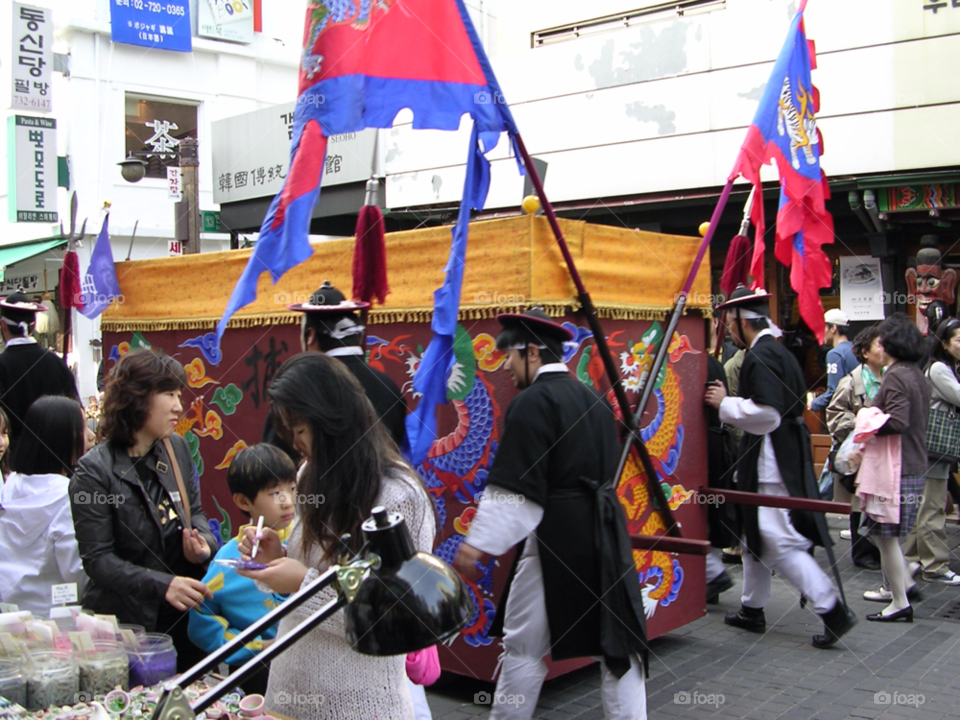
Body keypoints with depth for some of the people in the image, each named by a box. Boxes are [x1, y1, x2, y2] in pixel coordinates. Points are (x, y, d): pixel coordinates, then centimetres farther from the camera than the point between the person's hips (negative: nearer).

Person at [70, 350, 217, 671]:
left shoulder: (177, 448, 3)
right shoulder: (94, 471, -15)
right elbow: (96, 559, -17)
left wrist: (202, 543, -9)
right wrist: (162, 584, -28)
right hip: (125, 622, -5)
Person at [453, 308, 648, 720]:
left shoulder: (533, 402, -13)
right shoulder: (594, 399, 11)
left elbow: (513, 487, -16)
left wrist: (479, 542, -10)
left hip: (555, 537, -7)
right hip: (603, 531, 8)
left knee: (525, 646, 8)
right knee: (616, 641, 12)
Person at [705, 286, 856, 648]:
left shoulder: (760, 357, -18)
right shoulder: (778, 351, 14)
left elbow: (767, 414, -25)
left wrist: (725, 404, -13)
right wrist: (729, 402, 19)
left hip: (771, 464, -11)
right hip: (784, 457, 11)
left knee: (780, 543, -7)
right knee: (755, 535, 18)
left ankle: (833, 611, -5)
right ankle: (752, 609, 29)